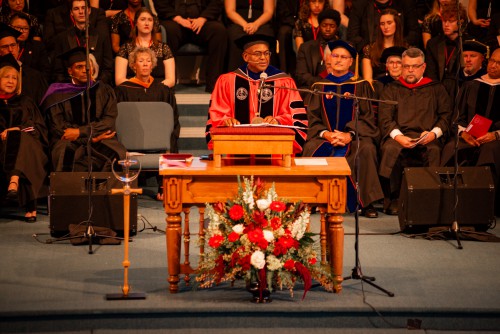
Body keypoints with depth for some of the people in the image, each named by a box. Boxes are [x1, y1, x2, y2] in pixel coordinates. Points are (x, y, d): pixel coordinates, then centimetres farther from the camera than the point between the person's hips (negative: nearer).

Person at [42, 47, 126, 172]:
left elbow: (109, 121, 3)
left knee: (115, 157, -33)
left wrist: (80, 132, -12)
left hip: (100, 142, 1)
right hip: (69, 144, -1)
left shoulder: (103, 91, 15)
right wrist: (91, 137, -9)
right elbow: (58, 128, 2)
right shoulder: (59, 95, 11)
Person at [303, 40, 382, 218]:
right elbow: (313, 118, 8)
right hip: (325, 135, 1)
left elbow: (367, 117, 2)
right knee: (311, 148, -31)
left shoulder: (361, 86, 10)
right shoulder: (320, 86, 15)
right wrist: (326, 134, -13)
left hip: (354, 136, -1)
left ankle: (367, 203, -25)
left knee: (366, 149, -34)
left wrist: (350, 134, -16)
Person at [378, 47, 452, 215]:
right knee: (390, 149, -35)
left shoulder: (436, 89, 21)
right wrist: (398, 136, -13)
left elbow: (446, 116, 11)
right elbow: (384, 118, 7)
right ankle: (393, 199, -30)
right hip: (399, 135, 0)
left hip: (427, 138, 0)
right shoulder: (391, 90, 21)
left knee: (434, 150, -36)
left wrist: (434, 133, -10)